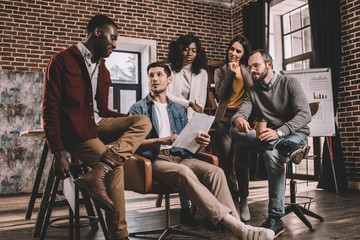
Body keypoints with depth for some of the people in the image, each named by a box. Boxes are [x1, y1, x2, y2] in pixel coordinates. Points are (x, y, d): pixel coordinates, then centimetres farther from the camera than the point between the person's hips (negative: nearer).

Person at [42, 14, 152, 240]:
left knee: (144, 121, -17)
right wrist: (58, 153, -16)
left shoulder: (103, 70, 19)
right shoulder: (62, 61, -4)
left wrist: (130, 121, -2)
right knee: (116, 167, -24)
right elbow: (50, 110, -9)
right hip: (74, 130, -7)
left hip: (97, 124, 7)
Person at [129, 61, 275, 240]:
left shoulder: (178, 109, 26)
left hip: (180, 156, 4)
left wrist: (198, 141, -4)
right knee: (184, 172, -37)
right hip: (156, 159, -4)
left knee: (215, 171, -26)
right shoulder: (138, 108, 12)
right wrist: (163, 141, -17)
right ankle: (232, 223, -43)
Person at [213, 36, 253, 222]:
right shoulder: (220, 71, 16)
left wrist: (240, 70, -5)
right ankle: (233, 200, 10)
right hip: (224, 118, 1)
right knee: (226, 161, -1)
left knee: (241, 160, -9)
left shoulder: (247, 70, 16)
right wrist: (230, 73, -3)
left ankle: (243, 200, 4)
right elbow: (220, 94, 0)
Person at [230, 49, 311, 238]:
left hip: (295, 135, -4)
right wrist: (238, 118, -30)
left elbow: (305, 114, -14)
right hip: (268, 138, 4)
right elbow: (242, 111, -3)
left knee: (272, 154, -38)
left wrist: (279, 132, -30)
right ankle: (287, 147, -33)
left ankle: (275, 219, -32)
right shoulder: (252, 91, 14)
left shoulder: (289, 83, -1)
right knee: (235, 131, -22)